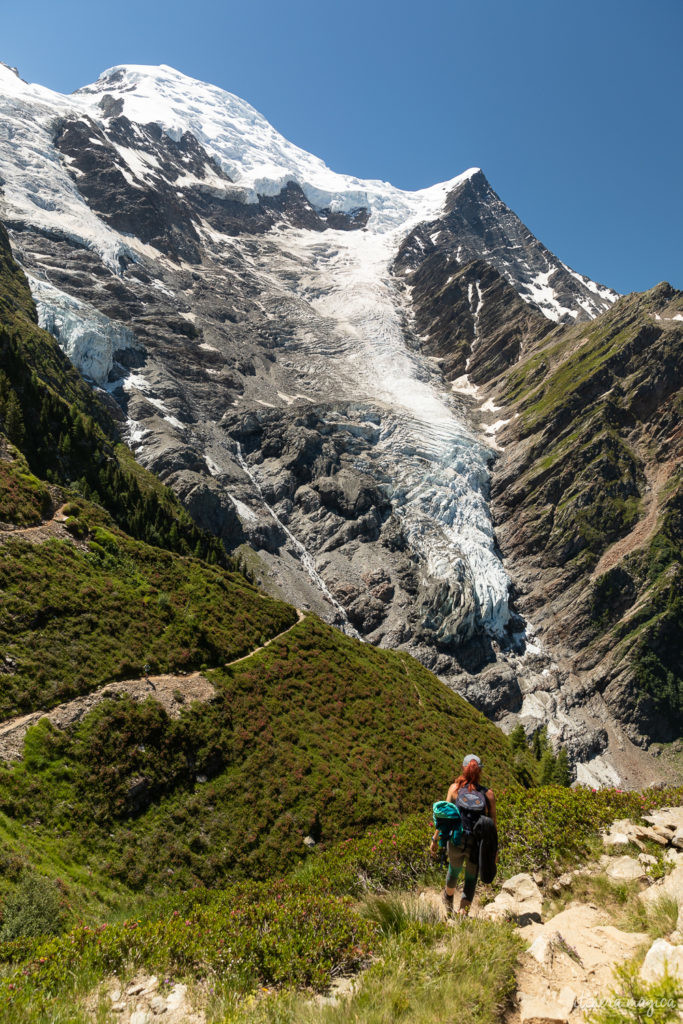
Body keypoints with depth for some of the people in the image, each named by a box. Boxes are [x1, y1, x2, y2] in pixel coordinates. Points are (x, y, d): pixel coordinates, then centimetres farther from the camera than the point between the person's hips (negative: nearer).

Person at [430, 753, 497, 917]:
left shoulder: (455, 788, -3)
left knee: (454, 870, 29)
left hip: (456, 840, 1)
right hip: (477, 845, -1)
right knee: (471, 880, 18)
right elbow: (493, 825, 0)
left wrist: (435, 839, 5)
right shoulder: (488, 794, -3)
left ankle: (448, 899, 56)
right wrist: (494, 850, 11)